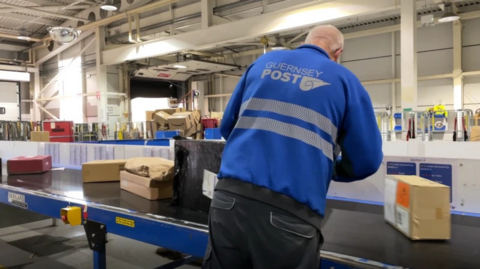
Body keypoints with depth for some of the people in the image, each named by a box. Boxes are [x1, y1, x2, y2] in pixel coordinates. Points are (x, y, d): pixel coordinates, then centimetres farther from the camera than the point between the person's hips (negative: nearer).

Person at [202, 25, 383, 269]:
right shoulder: (344, 80, 8)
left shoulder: (264, 62, 17)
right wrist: (330, 169, 27)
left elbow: (226, 126, 20)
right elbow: (367, 160, 7)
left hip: (229, 198, 4)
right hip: (289, 213, -3)